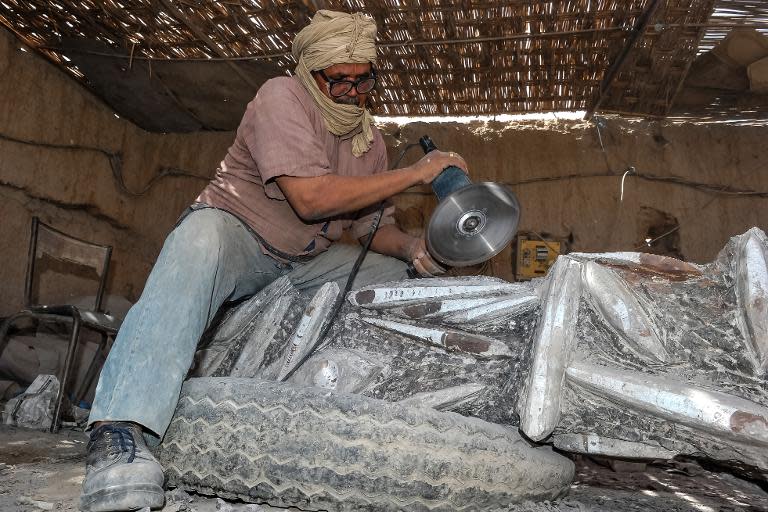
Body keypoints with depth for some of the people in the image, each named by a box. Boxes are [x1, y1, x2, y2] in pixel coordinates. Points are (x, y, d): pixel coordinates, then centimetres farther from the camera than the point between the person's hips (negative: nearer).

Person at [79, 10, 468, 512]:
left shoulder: (370, 139, 6)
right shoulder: (282, 98, -16)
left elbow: (372, 224, 10)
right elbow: (310, 198, -29)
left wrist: (408, 245, -15)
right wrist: (415, 173, -24)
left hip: (308, 260, 7)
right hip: (235, 231, -7)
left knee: (411, 282, 2)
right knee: (200, 242, -41)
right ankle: (120, 431, -47)